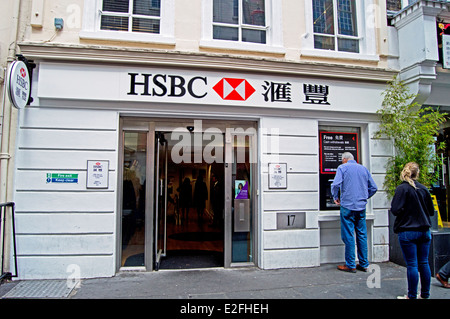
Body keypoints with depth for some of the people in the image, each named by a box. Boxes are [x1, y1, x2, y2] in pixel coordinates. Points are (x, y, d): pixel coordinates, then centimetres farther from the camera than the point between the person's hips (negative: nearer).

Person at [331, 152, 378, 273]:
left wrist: (336, 198, 1)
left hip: (348, 206, -5)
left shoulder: (342, 168, -1)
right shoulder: (364, 169, 14)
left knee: (348, 236, 0)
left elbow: (335, 184, -14)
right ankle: (363, 264, 18)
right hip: (361, 207, 5)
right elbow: (374, 188, 14)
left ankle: (350, 265, 5)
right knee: (362, 235, 11)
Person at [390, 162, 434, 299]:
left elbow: (395, 210, -18)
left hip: (408, 232, -5)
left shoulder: (402, 188, -12)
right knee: (424, 263, 12)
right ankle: (425, 294, 23)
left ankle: (412, 296, 8)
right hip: (424, 231, 6)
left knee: (412, 264, 0)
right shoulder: (423, 188, 5)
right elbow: (431, 211, 13)